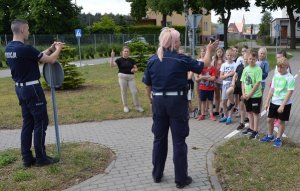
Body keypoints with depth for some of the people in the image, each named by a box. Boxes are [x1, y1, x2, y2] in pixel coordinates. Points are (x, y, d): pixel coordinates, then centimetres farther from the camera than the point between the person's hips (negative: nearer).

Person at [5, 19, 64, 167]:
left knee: (28, 123, 13)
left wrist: (50, 49, 17)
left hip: (20, 89, 9)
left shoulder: (9, 48, 7)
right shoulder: (25, 48, -21)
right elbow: (51, 60, -13)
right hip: (32, 89, -9)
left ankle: (27, 158, 17)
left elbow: (38, 56, 17)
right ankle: (41, 158, 9)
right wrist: (58, 49, 5)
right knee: (41, 123, 1)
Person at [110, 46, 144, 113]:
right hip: (122, 77, -2)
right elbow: (112, 65, -14)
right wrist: (112, 57, -26)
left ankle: (137, 106, 10)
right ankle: (125, 106, 19)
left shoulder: (131, 60, 8)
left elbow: (136, 68, 10)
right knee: (123, 92, 4)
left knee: (134, 92, -2)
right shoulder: (119, 60, -1)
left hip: (131, 77, 2)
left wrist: (134, 70, -13)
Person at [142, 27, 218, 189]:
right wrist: (209, 50, 19)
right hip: (177, 101, -4)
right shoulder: (181, 59, -10)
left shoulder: (153, 60, 0)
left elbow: (147, 85, 5)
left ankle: (157, 174, 26)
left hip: (158, 101, 4)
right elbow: (203, 66, 3)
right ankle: (181, 178, 12)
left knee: (159, 138, 15)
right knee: (179, 140, 4)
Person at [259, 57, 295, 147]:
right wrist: (267, 102, 6)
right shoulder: (276, 76, 3)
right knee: (270, 119, 12)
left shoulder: (290, 78, -14)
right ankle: (270, 136, 33)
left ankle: (278, 139, 23)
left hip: (284, 104, -5)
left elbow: (290, 92, -17)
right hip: (274, 102, 6)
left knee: (281, 121, 8)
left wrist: (282, 105, -21)